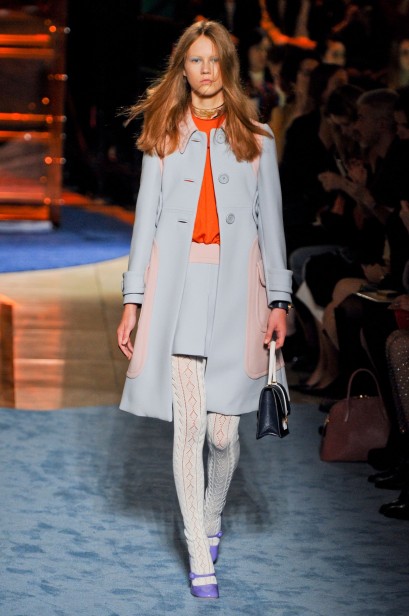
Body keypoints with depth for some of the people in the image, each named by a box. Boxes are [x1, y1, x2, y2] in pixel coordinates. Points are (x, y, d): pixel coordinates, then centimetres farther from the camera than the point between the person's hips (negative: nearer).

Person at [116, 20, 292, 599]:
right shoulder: (164, 138, 12)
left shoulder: (257, 140, 12)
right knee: (188, 422, -6)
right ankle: (200, 557, 2)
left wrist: (279, 300, 2)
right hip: (178, 285, 0)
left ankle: (212, 519, 28)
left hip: (234, 287, 0)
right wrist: (133, 301, 4)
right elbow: (147, 219, 9)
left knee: (223, 429, -2)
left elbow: (271, 222, 10)